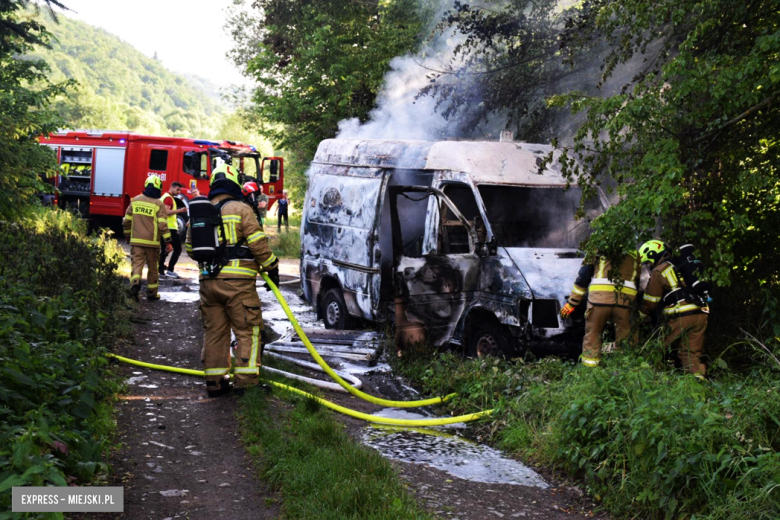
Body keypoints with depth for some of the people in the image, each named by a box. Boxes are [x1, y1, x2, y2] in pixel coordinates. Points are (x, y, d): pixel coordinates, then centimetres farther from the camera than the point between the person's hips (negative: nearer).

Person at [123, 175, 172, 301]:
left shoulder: (135, 200, 5)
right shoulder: (159, 204, -6)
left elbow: (127, 221, 10)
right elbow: (163, 225, -12)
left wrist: (127, 236, 24)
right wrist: (168, 242, -8)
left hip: (136, 241, 2)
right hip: (152, 242, -2)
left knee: (137, 263, -1)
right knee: (152, 268, 11)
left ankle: (135, 283, -29)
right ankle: (152, 293, 19)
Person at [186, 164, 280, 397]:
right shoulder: (240, 209, -5)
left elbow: (191, 248, 20)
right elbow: (258, 244, -11)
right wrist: (271, 267, 0)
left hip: (208, 281, 6)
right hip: (237, 282, -5)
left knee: (214, 332, 12)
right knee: (247, 331, 1)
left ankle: (214, 382, 15)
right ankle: (246, 382, -3)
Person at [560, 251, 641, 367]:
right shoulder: (635, 254, 25)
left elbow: (582, 278, 15)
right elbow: (638, 280, 25)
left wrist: (571, 303, 19)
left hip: (600, 293, -1)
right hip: (625, 297, 2)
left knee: (592, 333, 7)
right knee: (624, 335, 11)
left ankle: (589, 366, 6)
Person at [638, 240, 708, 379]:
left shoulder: (658, 271, 2)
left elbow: (650, 302, 4)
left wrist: (639, 316, 18)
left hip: (681, 315, -7)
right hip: (701, 314, 7)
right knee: (692, 352, 9)